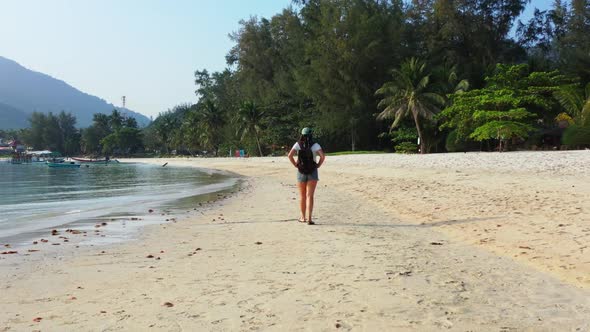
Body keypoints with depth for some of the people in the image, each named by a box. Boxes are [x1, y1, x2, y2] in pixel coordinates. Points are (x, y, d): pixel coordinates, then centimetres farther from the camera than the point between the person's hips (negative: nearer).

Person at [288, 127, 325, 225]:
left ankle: (303, 217, 23)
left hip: (301, 172, 2)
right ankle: (309, 218, -14)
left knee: (302, 196, 14)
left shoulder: (298, 144, 0)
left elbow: (290, 155, -12)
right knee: (310, 196, -5)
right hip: (312, 172, -1)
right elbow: (323, 156, -16)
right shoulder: (315, 145, -3)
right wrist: (318, 165, -4)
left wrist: (296, 165, -1)